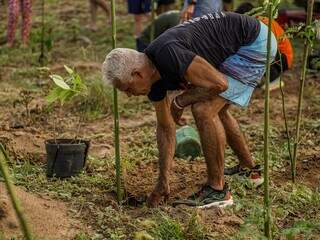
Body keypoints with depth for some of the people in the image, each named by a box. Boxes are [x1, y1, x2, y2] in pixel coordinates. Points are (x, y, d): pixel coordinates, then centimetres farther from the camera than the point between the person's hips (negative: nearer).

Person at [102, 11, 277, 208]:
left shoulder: (167, 53, -28)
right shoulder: (153, 75, 1)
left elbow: (218, 83, -29)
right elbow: (166, 127, 10)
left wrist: (179, 102, -12)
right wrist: (163, 181, 11)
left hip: (255, 42, -10)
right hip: (243, 45, 10)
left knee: (204, 109, -16)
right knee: (216, 110, 23)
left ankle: (218, 190, -4)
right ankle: (249, 170, 39)